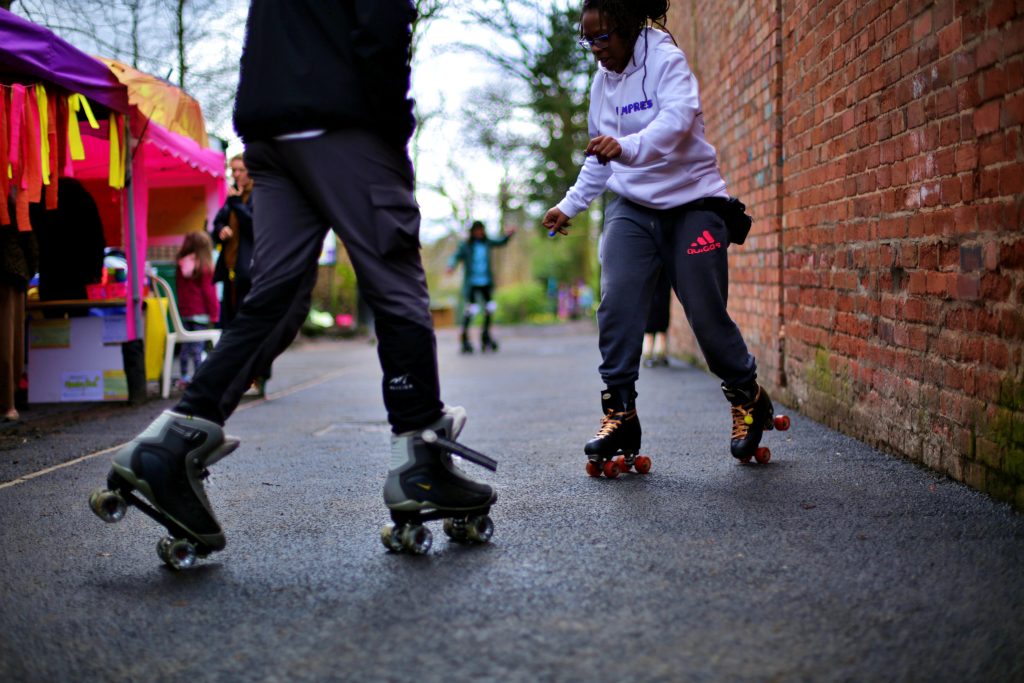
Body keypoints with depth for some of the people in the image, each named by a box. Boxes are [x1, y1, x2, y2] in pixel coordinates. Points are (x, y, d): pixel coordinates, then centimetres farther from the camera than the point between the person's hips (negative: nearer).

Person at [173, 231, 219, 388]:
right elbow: (209, 292, -10)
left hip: (184, 312, 5)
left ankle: (184, 377, 19)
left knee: (185, 346, 12)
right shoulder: (205, 268, -12)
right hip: (201, 313, -5)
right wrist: (214, 314, -4)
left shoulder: (180, 266, 4)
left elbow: (179, 290, 11)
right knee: (198, 347, -3)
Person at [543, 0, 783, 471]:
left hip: (691, 202, -5)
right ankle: (619, 412, -5)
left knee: (707, 314, -2)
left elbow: (677, 118, -33)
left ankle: (749, 400, 22)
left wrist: (626, 146, -50)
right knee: (616, 303, -14)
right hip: (632, 206, 5)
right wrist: (570, 204, 16)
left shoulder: (666, 60, -13)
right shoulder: (603, 79, 7)